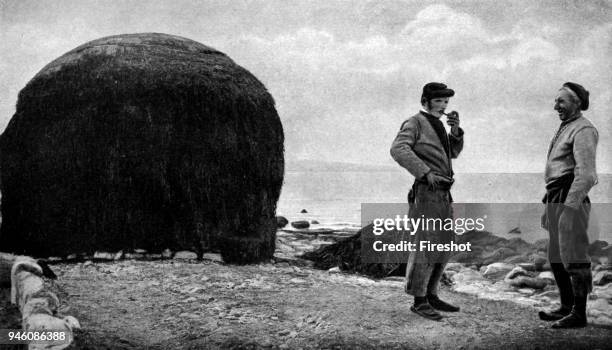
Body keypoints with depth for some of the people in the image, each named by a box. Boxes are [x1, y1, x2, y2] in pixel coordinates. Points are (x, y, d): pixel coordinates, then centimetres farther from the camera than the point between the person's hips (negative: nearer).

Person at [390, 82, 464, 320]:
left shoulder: (436, 124, 20)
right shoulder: (414, 123, -7)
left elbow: (453, 152, 18)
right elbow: (398, 150, -23)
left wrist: (456, 130, 0)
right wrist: (426, 172, -29)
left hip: (443, 195, 9)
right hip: (426, 193, -9)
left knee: (444, 247, 12)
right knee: (424, 247, -7)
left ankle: (431, 295, 21)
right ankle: (419, 301, 1)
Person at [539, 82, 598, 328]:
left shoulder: (583, 130, -9)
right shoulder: (565, 130, 22)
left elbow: (586, 174, -19)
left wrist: (568, 208, -24)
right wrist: (548, 208, 23)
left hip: (571, 199, -10)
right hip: (557, 199, 10)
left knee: (573, 257, -8)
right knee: (557, 258, 13)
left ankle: (579, 314, -3)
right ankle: (567, 307, 22)